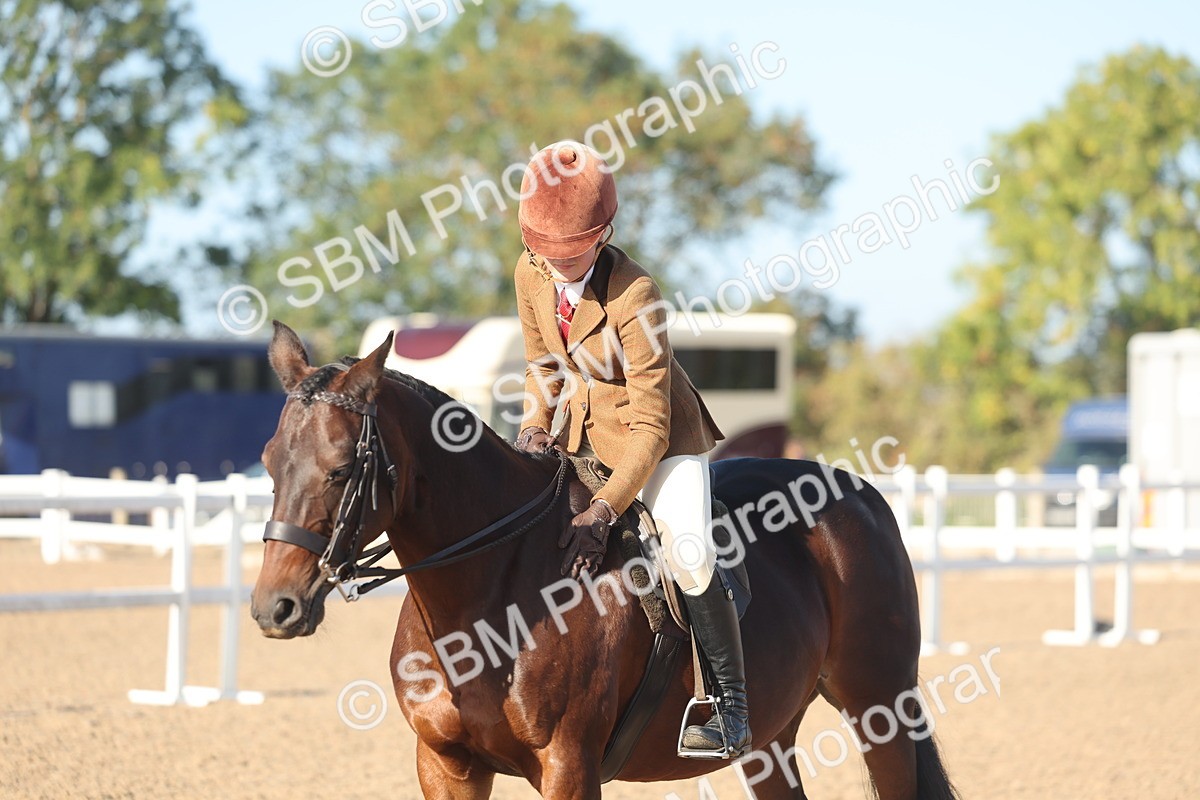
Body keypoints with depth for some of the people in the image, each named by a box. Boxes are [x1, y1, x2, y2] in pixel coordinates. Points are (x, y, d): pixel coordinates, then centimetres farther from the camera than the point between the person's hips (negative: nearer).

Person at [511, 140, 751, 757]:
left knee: (688, 554, -27)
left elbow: (650, 431, -28)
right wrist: (535, 426, -10)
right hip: (582, 431, 8)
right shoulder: (531, 275, -10)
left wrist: (602, 514, -36)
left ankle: (731, 706, -14)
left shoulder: (635, 297, -29)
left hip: (662, 440, -7)